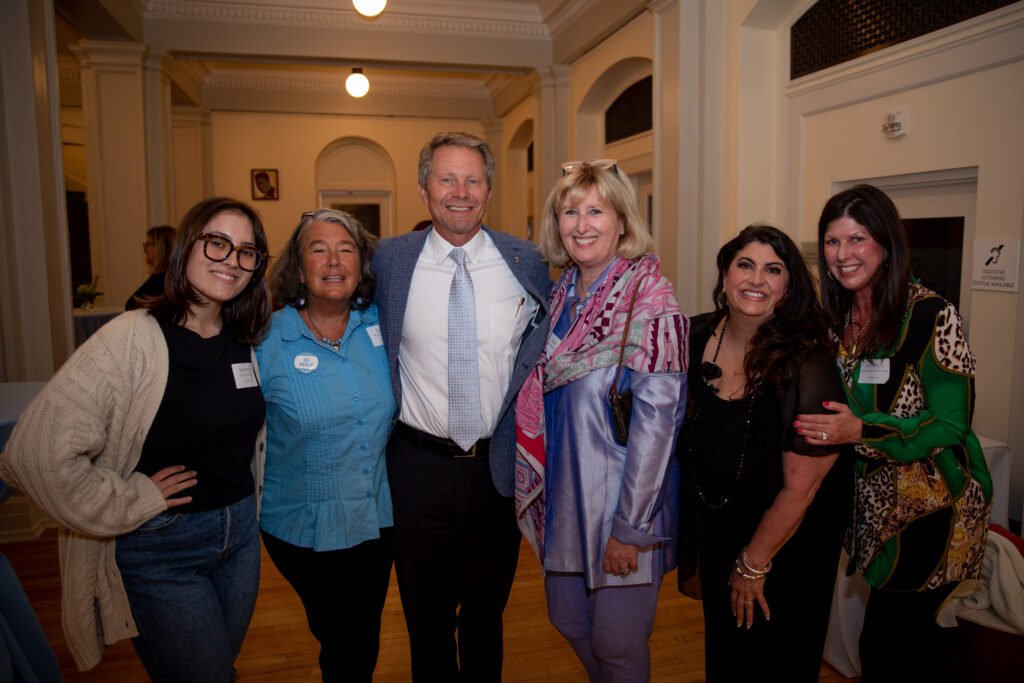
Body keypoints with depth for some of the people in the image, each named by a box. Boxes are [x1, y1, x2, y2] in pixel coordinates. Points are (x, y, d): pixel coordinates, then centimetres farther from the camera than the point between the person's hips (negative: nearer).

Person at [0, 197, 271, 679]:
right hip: (158, 552, -6)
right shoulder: (133, 339, -20)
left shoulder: (245, 343, 1)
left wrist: (244, 511, 11)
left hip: (239, 535, 6)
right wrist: (132, 504, -18)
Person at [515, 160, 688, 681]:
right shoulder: (561, 293, 6)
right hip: (565, 495, 7)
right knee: (568, 620, 21)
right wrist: (546, 495, 9)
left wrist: (630, 525, -19)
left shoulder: (650, 295, -15)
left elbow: (657, 416, -19)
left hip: (622, 501, -6)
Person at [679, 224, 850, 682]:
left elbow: (800, 486, -22)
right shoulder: (698, 338, -10)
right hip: (716, 523, 5)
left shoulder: (806, 366, -27)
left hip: (790, 543, -4)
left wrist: (754, 564, -12)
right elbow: (679, 418, 7)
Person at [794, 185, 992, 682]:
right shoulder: (837, 318, 4)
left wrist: (861, 431, -27)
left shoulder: (931, 315, -15)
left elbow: (951, 425, -17)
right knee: (913, 638, 17)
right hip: (876, 501, 6)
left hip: (934, 507, -6)